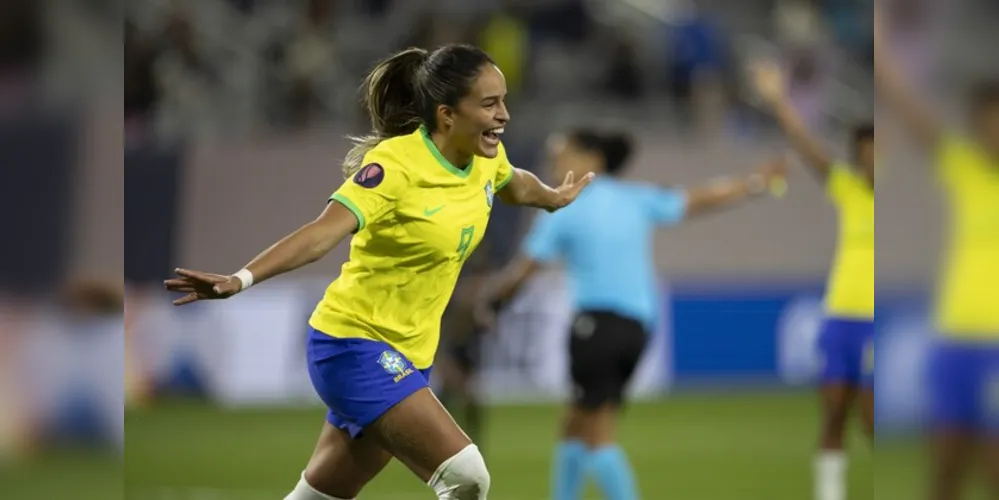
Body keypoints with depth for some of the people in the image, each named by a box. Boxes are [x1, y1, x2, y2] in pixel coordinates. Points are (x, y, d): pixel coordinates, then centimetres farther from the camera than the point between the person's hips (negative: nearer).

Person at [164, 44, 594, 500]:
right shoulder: (396, 164, -23)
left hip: (407, 354, 8)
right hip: (354, 344, -8)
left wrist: (554, 198, 47)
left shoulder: (485, 156, 1)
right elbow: (325, 232, -35)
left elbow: (514, 185, 27)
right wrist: (241, 279, -49)